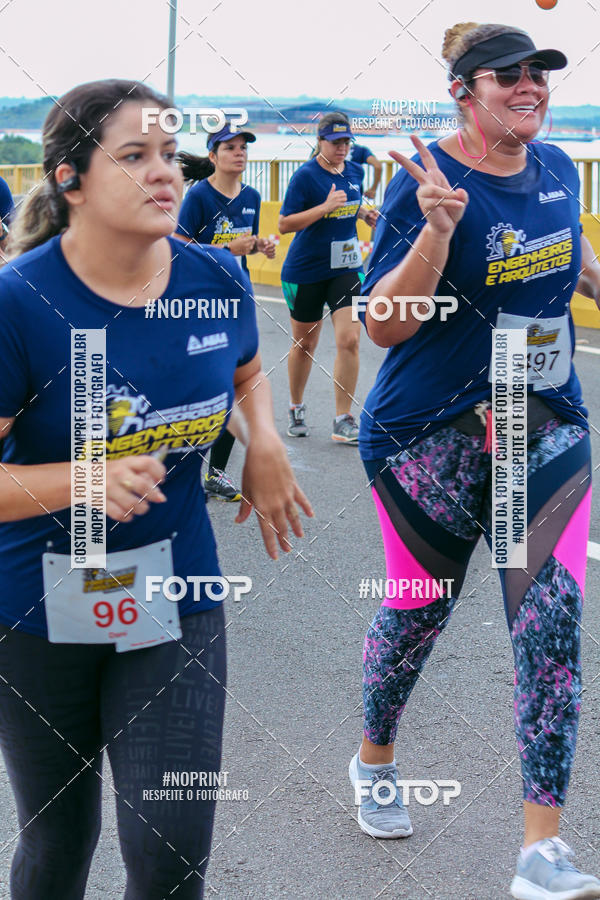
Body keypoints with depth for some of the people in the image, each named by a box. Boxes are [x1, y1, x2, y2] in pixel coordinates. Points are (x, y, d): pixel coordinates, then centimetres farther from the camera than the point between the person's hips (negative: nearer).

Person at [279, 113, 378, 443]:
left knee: (349, 340, -10)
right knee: (304, 343, 10)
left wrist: (365, 213, 3)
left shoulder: (355, 171, 5)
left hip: (345, 267, 4)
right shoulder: (306, 175, -12)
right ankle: (296, 409, 34)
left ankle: (343, 420, -3)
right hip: (306, 270, -3)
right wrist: (326, 207, -25)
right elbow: (285, 223, -17)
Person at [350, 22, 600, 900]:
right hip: (434, 432, -4)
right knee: (420, 604, 11)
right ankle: (375, 759, 42)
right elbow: (384, 325, -19)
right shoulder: (429, 182, -13)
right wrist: (438, 229, -30)